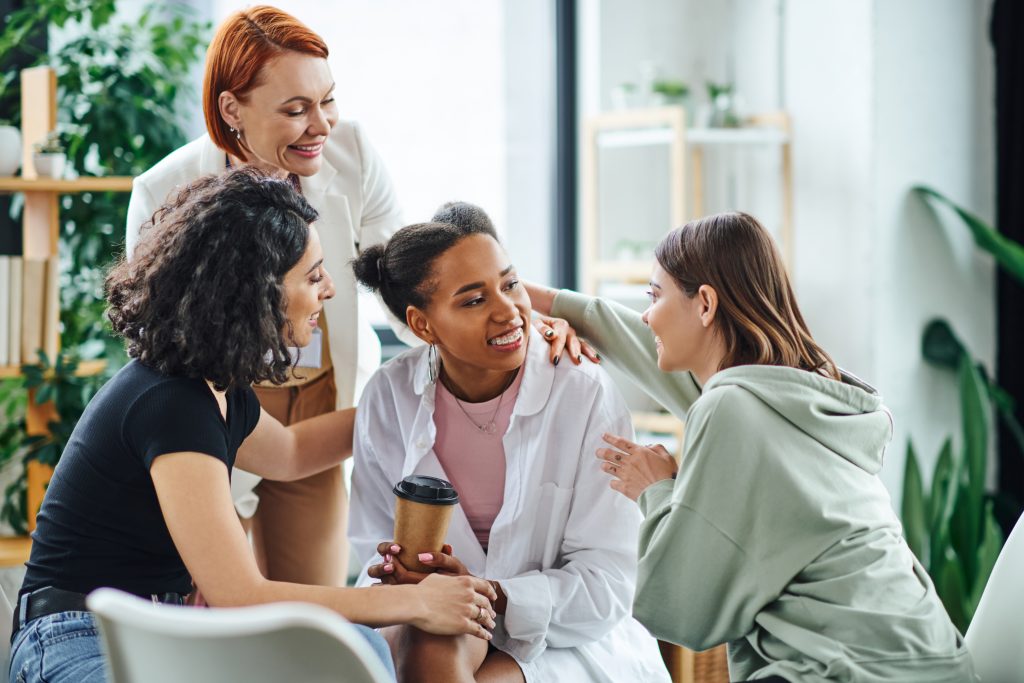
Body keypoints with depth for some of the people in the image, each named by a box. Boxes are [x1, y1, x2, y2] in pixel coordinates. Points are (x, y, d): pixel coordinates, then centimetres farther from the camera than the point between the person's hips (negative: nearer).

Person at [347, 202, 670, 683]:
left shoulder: (586, 395, -13)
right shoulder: (389, 398, -4)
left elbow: (605, 588, -14)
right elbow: (375, 548, 3)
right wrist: (398, 577, -21)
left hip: (570, 639, -3)